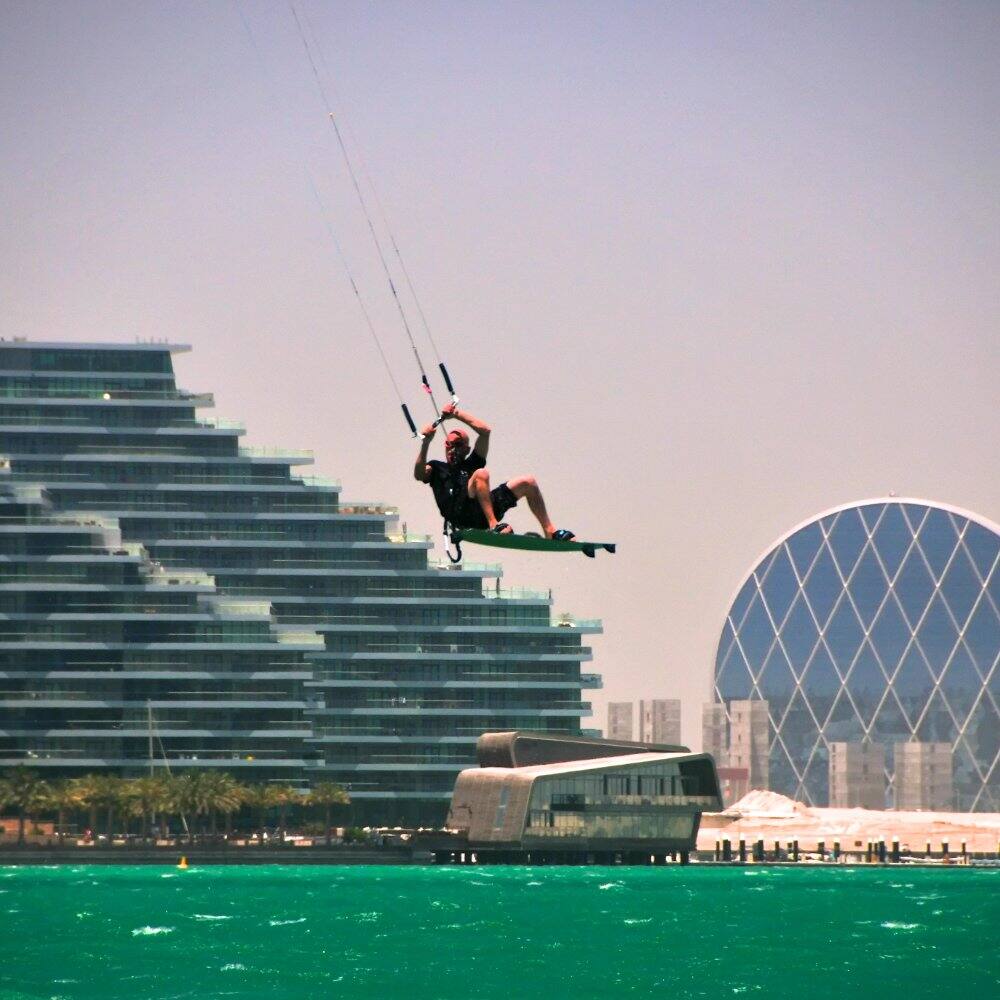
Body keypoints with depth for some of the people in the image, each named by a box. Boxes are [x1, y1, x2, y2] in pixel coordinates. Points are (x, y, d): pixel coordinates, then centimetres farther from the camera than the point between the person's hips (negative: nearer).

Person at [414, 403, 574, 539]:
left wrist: (456, 414, 17)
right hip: (461, 517, -4)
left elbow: (484, 431, 21)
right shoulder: (436, 468, 22)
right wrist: (425, 443, -14)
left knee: (528, 482, 3)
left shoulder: (471, 464, 29)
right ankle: (494, 525, -42)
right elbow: (418, 474, -3)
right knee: (481, 474, -30)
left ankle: (550, 531, 1)